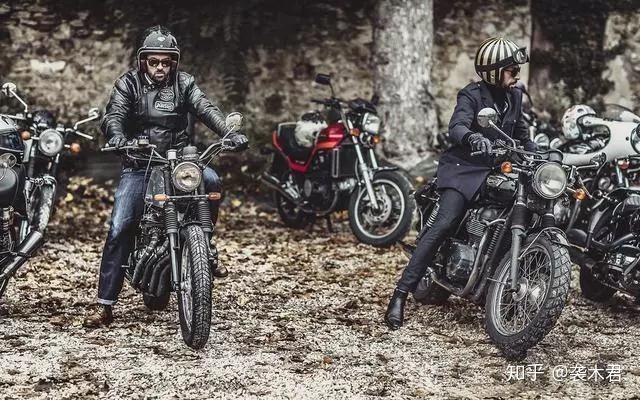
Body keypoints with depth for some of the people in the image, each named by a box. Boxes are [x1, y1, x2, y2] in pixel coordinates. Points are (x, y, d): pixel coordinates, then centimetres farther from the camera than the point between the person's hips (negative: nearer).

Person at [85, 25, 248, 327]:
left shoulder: (183, 83, 6)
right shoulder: (128, 84, 1)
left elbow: (206, 109, -9)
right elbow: (114, 114, -14)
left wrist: (230, 134, -29)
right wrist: (116, 136, -39)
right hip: (139, 165, -1)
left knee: (211, 180, -30)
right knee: (119, 229, -13)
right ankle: (105, 305, -7)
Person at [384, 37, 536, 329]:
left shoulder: (514, 97, 13)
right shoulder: (472, 95, -8)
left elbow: (521, 135, 22)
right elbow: (456, 127, -25)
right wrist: (472, 138, -48)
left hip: (497, 170, 7)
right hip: (465, 167, -7)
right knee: (444, 224, -23)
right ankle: (400, 294, -27)